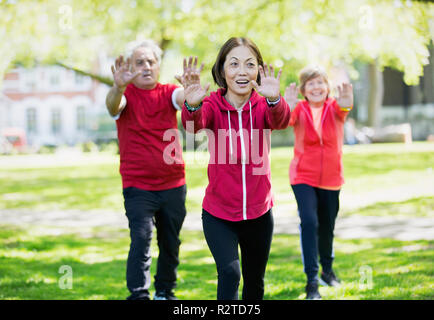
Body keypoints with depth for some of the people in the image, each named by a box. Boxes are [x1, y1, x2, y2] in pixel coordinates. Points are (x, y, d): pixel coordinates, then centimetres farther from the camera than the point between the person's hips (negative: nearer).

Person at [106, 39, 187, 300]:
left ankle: (165, 293, 29)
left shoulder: (167, 93, 4)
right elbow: (113, 105, -26)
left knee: (171, 244, 12)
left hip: (174, 184, 3)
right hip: (138, 186, -3)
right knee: (141, 239, -17)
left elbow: (184, 96, -19)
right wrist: (119, 87, -50)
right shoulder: (126, 95, -3)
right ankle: (138, 295, -15)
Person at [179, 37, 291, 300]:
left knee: (255, 283, 16)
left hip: (259, 213, 2)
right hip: (218, 214, -2)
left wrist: (274, 100, -54)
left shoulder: (263, 105, -8)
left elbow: (280, 121, -31)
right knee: (229, 272, -22)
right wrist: (192, 106, -56)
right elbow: (195, 124, -33)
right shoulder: (213, 104, -11)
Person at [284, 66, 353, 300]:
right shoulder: (299, 109, -8)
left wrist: (345, 104, -57)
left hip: (331, 178, 2)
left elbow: (342, 110, -31)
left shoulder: (334, 107, -7)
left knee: (327, 226, 16)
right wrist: (287, 108, -55)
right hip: (303, 177, -2)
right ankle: (311, 281, -14)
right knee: (309, 222, -18)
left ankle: (327, 270, 41)